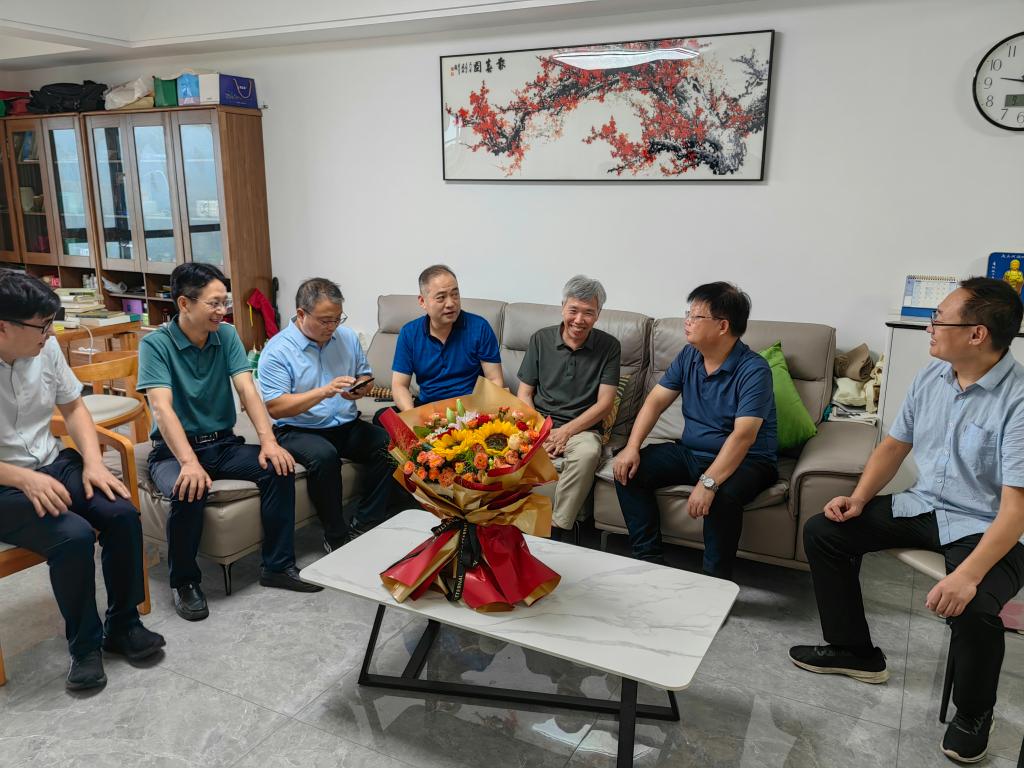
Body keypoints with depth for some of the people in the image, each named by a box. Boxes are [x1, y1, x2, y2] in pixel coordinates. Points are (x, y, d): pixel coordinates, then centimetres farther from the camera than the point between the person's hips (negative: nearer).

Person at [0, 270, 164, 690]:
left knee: (122, 513, -17)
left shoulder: (45, 347, -4)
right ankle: (85, 646, -4)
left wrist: (93, 462, -6)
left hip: (54, 465, 5)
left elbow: (73, 407, 8)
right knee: (74, 536, -28)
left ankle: (123, 625, 2)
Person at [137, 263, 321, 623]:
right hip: (174, 449, -4)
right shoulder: (155, 344, -12)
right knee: (190, 492, -34)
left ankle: (278, 565, -5)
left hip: (223, 444, 4)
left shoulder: (227, 335, 1)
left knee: (279, 468, -20)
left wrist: (268, 441, -24)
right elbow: (162, 407, -23)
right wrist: (189, 462, -38)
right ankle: (185, 582, -8)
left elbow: (248, 390, -8)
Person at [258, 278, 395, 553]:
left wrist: (360, 389, -9)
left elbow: (365, 376, 17)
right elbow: (275, 407, -15)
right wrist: (324, 391, -25)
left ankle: (365, 525, -11)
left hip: (346, 426, 5)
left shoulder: (347, 337, 7)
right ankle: (336, 536, -17)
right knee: (324, 456, -36)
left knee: (387, 443, -21)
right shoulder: (276, 351, -9)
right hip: (297, 431, -5)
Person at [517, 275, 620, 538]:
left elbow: (604, 403, -3)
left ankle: (555, 532, -26)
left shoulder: (609, 346, 0)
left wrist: (566, 432, -14)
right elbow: (524, 393, 7)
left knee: (587, 453, -37)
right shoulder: (540, 339, 5)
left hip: (580, 427, -1)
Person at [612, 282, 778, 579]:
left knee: (723, 496, -37)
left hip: (747, 461, -6)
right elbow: (655, 401, 0)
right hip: (691, 452, 7)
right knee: (629, 470, -11)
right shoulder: (688, 356, 1)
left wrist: (708, 483, -41)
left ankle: (715, 579, -14)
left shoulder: (753, 370, -21)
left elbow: (743, 436, -31)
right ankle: (649, 559, -2)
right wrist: (632, 447, -16)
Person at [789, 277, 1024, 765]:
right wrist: (859, 499, -3)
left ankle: (973, 713, 3)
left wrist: (968, 574, -39)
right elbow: (894, 445, 10)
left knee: (972, 609, -33)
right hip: (923, 507, 7)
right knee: (823, 531, 0)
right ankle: (854, 651, 18)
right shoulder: (932, 377, -1)